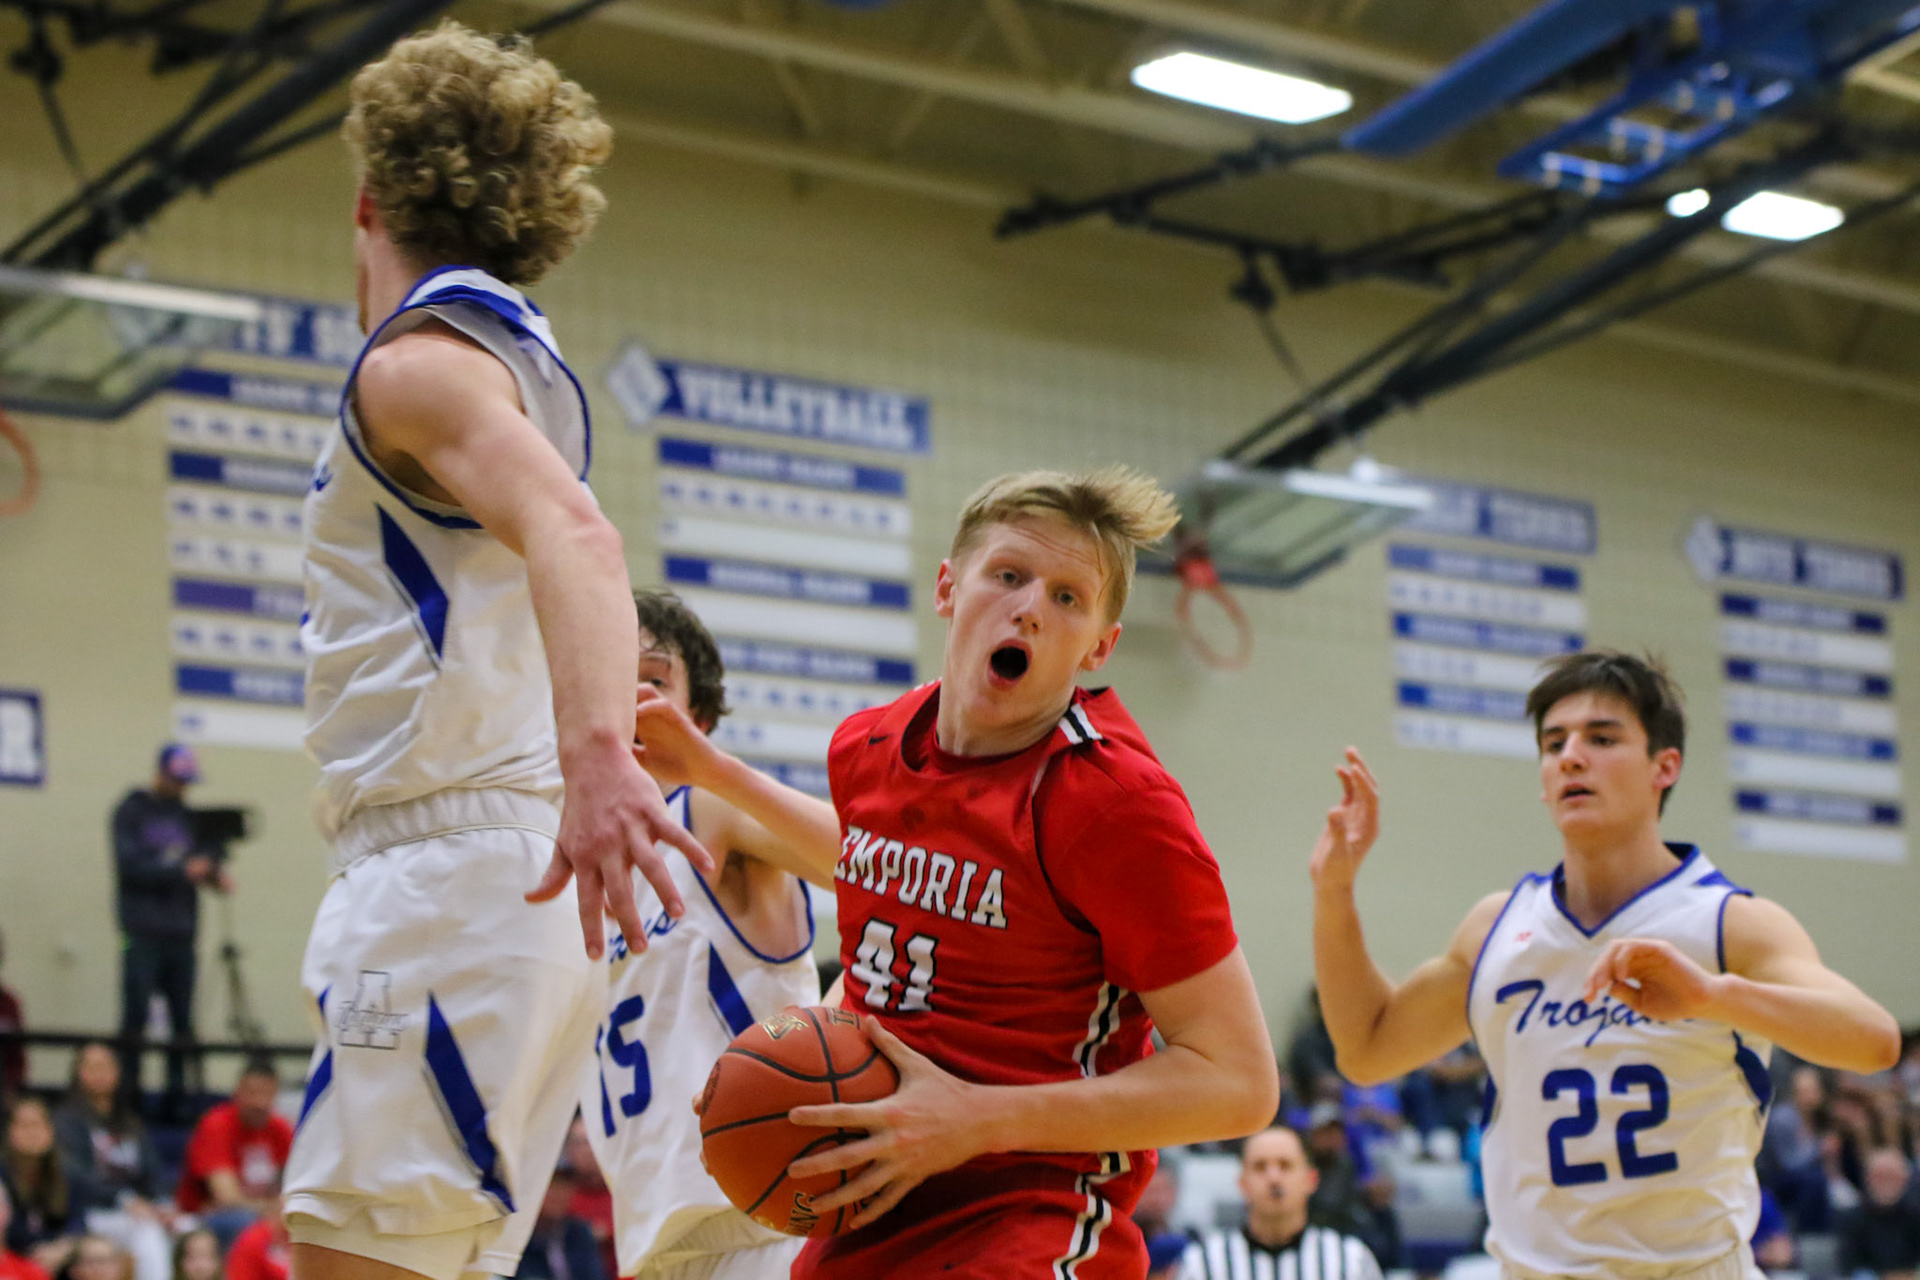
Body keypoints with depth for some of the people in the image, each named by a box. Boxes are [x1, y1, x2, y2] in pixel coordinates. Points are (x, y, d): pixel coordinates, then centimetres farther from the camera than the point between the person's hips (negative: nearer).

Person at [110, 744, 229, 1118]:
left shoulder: (187, 814, 17)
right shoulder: (131, 812, 1)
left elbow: (203, 858, 16)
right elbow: (130, 866, -10)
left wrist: (215, 873, -8)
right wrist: (182, 870, -20)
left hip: (182, 933, 5)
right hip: (144, 933, -5)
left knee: (182, 1021, 2)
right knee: (136, 1015, -7)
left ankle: (176, 1094, 5)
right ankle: (128, 1091, -4)